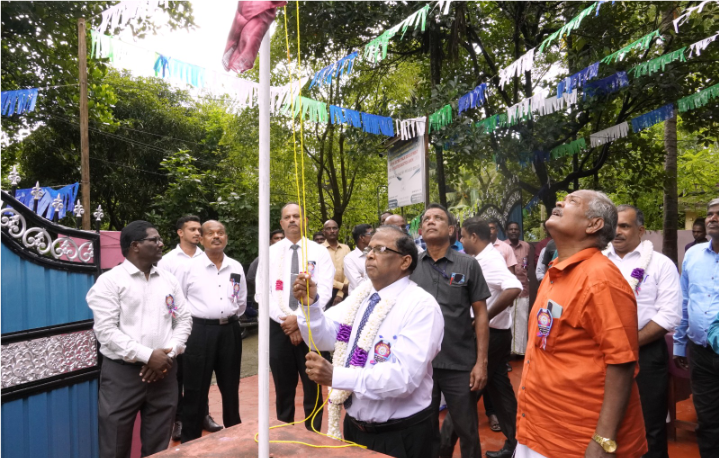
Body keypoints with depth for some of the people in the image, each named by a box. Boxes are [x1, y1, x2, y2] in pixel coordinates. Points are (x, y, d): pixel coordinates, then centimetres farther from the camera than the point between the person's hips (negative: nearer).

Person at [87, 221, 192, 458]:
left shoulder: (169, 280, 10)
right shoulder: (110, 281, -4)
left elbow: (184, 320, 10)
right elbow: (105, 330, -11)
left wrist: (169, 353, -7)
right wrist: (147, 356, -16)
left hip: (164, 372, 4)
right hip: (122, 372, -4)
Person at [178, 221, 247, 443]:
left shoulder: (236, 268, 5)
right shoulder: (190, 267, -4)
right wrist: (191, 324, 8)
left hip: (230, 331, 3)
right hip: (199, 331, -3)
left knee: (231, 388, 17)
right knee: (196, 390, 6)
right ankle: (190, 442, 22)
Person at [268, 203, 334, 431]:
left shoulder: (319, 252, 0)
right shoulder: (270, 253, 4)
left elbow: (323, 291, -9)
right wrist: (286, 321, -12)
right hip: (278, 328, 2)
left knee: (313, 389, 9)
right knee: (283, 389, 14)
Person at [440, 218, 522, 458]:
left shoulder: (488, 260, -21)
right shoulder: (486, 258, 9)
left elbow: (513, 288, -36)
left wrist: (485, 316, -27)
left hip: (489, 333, -9)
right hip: (495, 333, 9)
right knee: (499, 387, 17)